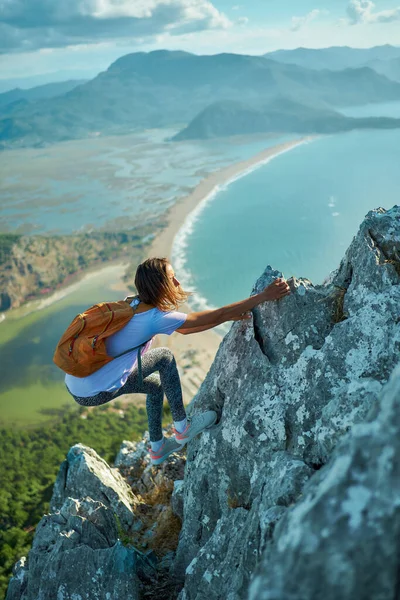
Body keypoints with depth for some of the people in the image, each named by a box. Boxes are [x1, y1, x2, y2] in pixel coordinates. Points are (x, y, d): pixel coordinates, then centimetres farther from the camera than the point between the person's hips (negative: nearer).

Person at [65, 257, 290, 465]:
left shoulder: (136, 305, 4)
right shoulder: (155, 318, -22)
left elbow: (184, 328, 12)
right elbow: (217, 315, -19)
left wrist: (230, 317, 8)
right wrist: (264, 296, -15)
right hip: (92, 394, -8)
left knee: (156, 385, 23)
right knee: (165, 357, -3)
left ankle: (157, 448, 37)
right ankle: (183, 428, 9)